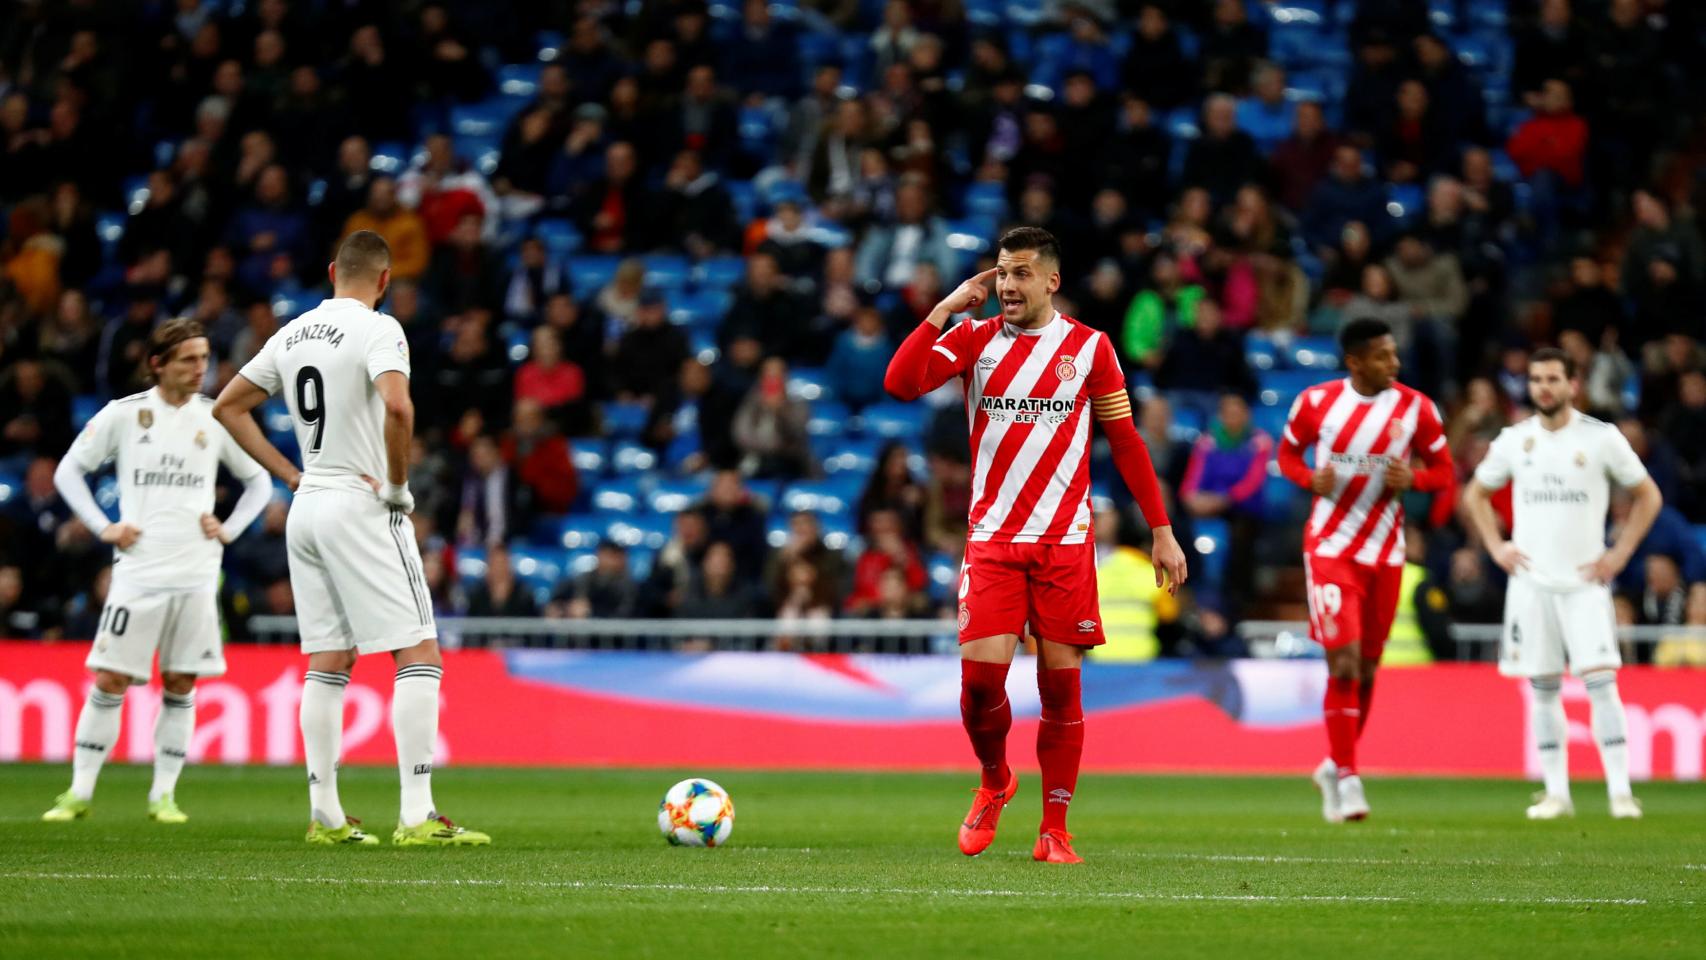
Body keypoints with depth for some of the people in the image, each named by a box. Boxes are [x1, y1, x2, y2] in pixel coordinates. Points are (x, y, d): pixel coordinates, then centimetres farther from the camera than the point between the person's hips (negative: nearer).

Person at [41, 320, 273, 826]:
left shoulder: (216, 418, 6)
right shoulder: (124, 414, 1)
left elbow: (259, 482, 18)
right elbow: (69, 470, 9)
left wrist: (228, 530, 4)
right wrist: (103, 527, 0)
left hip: (196, 575, 2)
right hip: (139, 571, -2)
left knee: (180, 685, 2)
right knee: (110, 680, -3)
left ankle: (164, 795, 10)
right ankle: (79, 792, 4)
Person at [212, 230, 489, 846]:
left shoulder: (293, 334, 11)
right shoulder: (377, 329, -11)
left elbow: (227, 408, 18)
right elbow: (397, 407, -28)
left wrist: (291, 475, 13)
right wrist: (399, 485, -14)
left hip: (307, 509, 7)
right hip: (361, 507, -7)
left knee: (327, 665, 11)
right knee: (420, 655, -5)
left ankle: (325, 815, 11)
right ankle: (417, 817, -13)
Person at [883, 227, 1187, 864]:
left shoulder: (1089, 347, 4)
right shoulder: (974, 339, 6)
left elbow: (1126, 442, 7)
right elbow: (900, 383, -9)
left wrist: (1162, 531, 5)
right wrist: (948, 307, -8)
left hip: (1066, 541, 0)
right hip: (992, 539, 0)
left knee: (1061, 683, -2)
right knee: (981, 674, -10)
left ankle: (1055, 829, 8)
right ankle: (995, 783, 19)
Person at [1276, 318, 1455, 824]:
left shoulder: (1416, 409, -2)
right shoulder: (1316, 402, -6)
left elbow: (1443, 470, 6)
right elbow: (1287, 453, 8)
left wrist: (1411, 479, -16)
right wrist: (1310, 478, -13)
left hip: (1386, 550, 3)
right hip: (1330, 547, -3)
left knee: (1367, 669, 9)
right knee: (1344, 662, -14)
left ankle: (1335, 766, 27)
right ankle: (1347, 778, -8)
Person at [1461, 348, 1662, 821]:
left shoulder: (1602, 439, -2)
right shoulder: (1513, 441, 5)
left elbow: (1648, 496, 6)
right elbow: (1475, 494, 20)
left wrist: (1619, 554, -1)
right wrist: (1495, 546, 7)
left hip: (1585, 581, -3)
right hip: (1531, 580, 3)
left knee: (1600, 681, -13)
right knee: (1543, 688, 4)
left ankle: (1620, 791, -12)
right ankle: (1556, 793, 10)